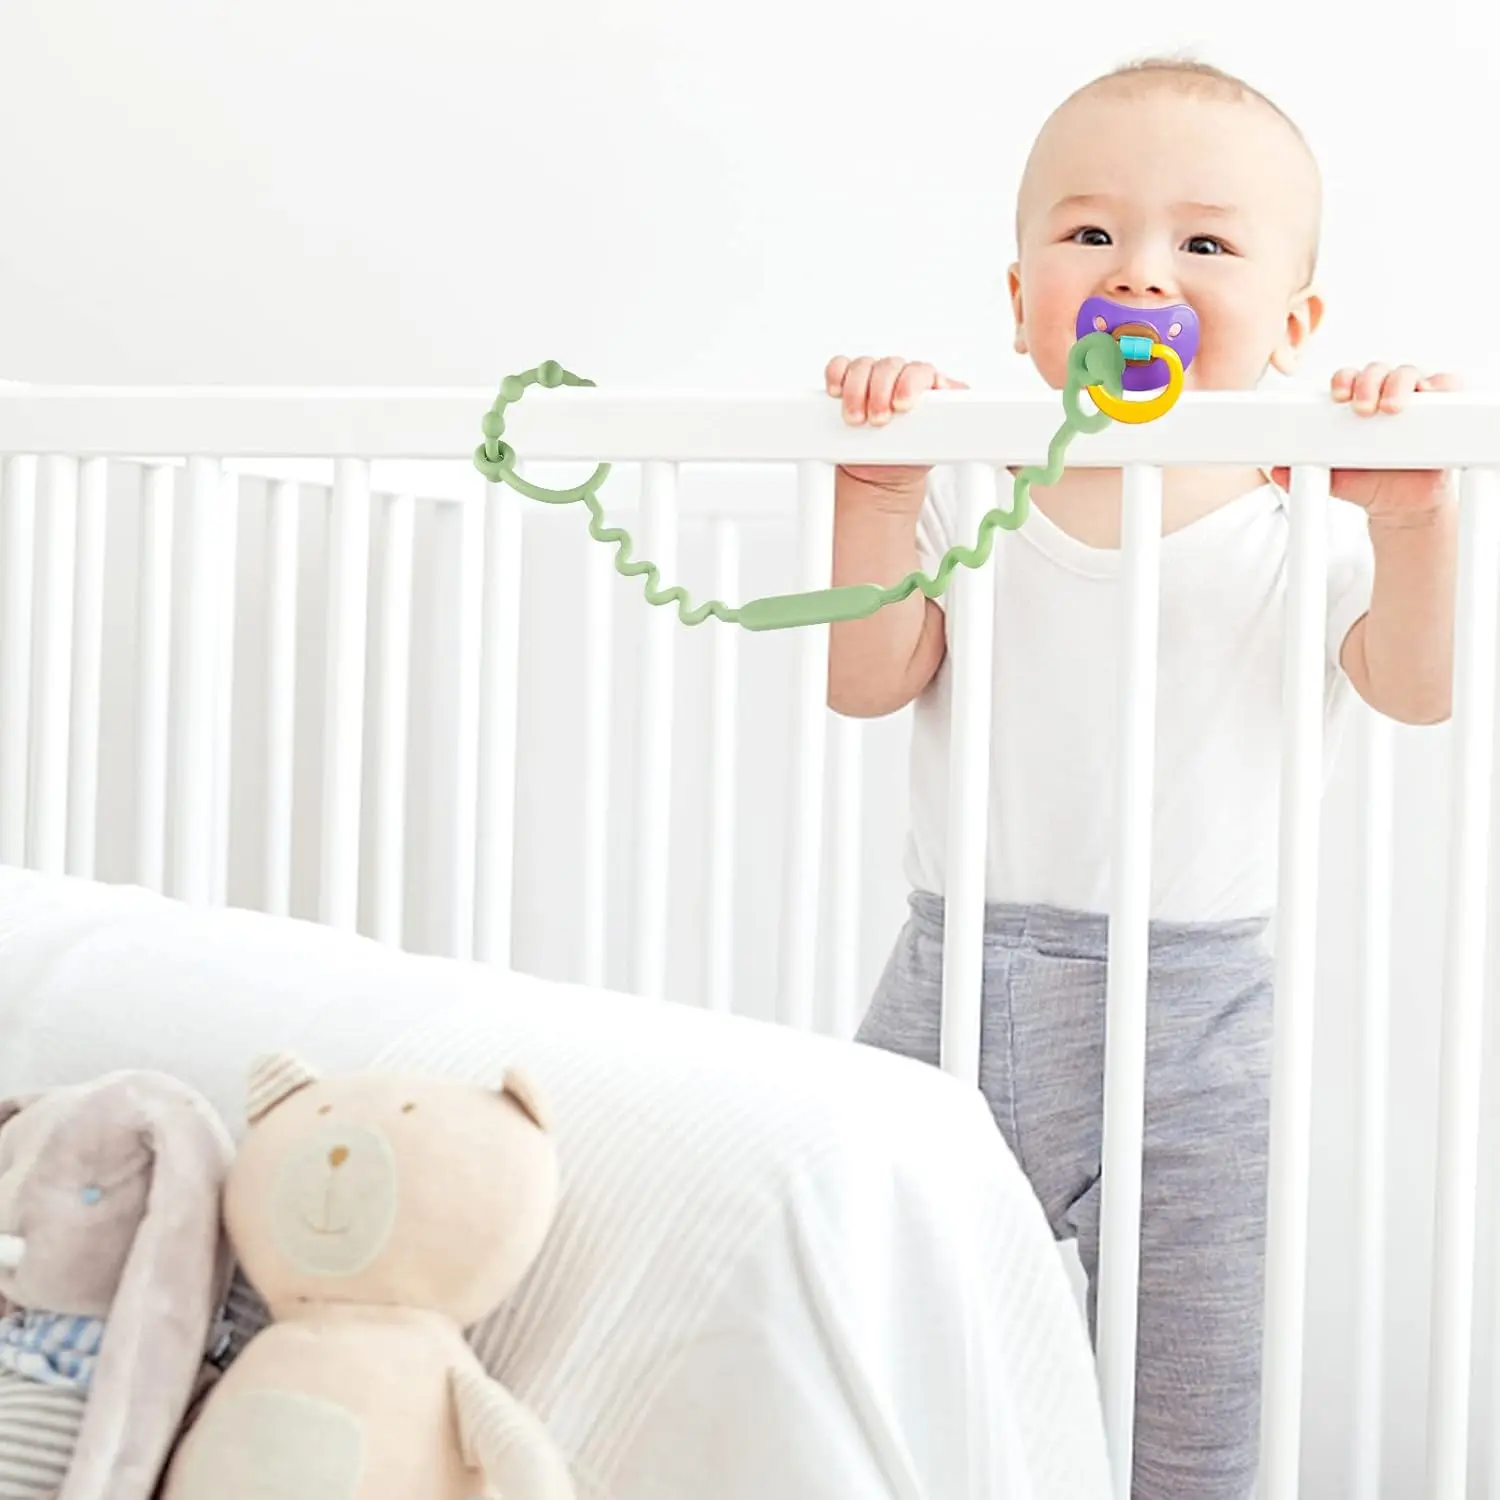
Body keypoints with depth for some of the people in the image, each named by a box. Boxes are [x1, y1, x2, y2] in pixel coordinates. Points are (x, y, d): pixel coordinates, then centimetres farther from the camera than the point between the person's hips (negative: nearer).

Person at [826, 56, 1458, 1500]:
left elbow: (1414, 688, -11)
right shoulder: (967, 489, 2)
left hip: (1194, 1029, -1)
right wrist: (879, 492, -15)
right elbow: (867, 681, -5)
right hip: (957, 995, 1)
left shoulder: (1304, 514, 0)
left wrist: (1413, 516, -24)